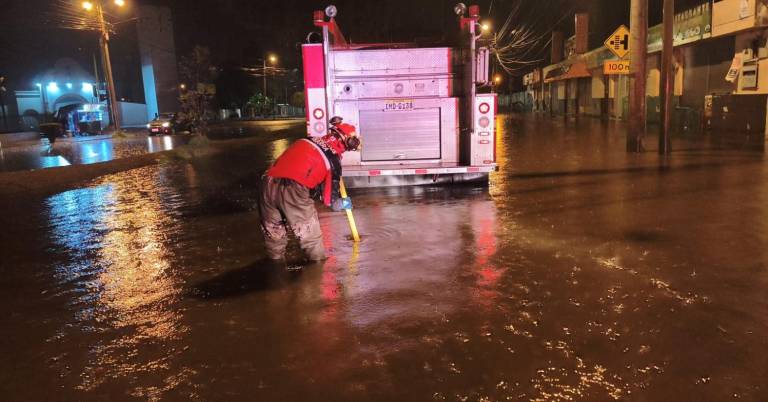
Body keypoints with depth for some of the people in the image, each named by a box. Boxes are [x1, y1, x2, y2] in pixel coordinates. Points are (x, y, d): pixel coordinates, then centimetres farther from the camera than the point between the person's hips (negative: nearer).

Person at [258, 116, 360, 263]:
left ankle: (275, 265, 40)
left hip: (269, 183, 6)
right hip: (293, 190, -6)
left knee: (273, 229, 25)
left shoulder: (307, 140, 20)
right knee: (310, 233, 15)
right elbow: (329, 198, 11)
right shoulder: (333, 160, 7)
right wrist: (343, 204, 31)